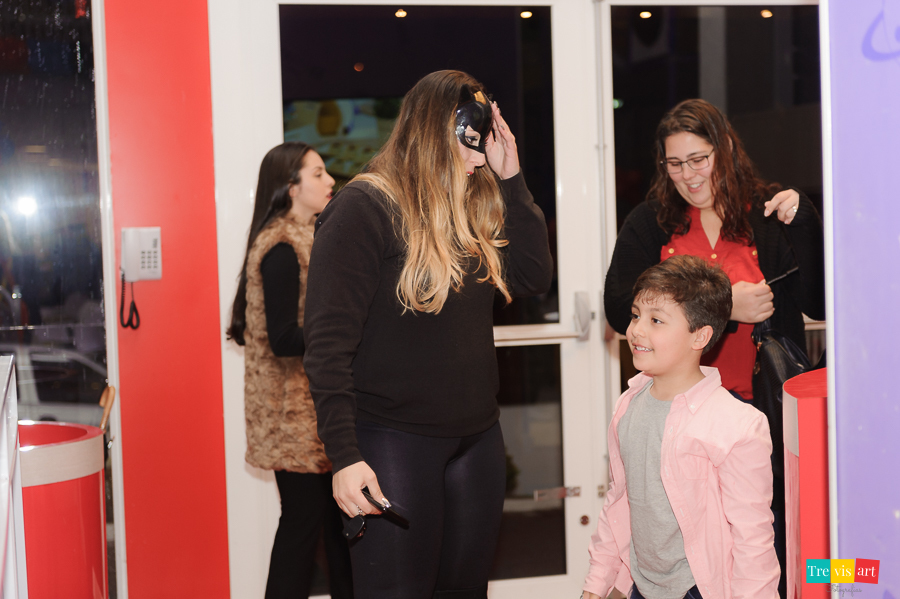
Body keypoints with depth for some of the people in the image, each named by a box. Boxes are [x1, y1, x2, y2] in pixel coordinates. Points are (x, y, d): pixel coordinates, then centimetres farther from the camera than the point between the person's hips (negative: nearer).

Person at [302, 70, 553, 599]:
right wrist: (345, 456, -21)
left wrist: (510, 179, 0)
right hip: (394, 441, -7)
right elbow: (329, 342, -16)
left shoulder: (473, 210, 11)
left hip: (477, 439, 7)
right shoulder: (364, 208, -12)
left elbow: (534, 278, 6)